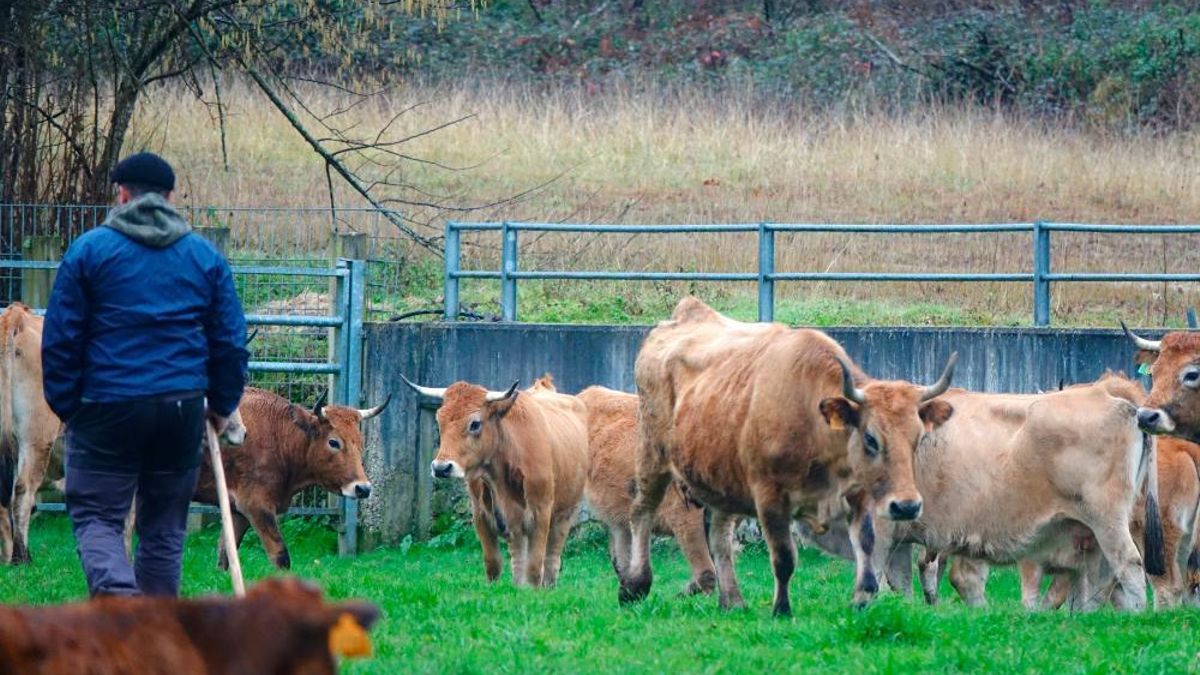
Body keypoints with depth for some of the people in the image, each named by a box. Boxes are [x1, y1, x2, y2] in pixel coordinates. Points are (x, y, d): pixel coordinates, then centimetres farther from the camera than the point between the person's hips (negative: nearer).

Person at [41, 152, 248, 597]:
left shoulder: (89, 250, -1)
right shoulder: (206, 256, 8)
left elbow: (59, 338, -2)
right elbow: (231, 342, 9)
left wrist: (64, 405, 6)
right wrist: (223, 405, 19)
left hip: (107, 408, -3)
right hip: (183, 407, 3)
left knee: (96, 516, 0)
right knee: (164, 525, 12)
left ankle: (118, 595, -27)